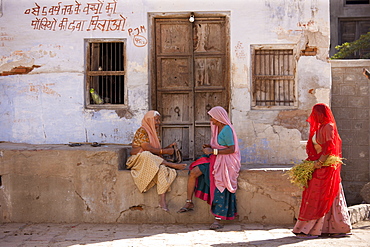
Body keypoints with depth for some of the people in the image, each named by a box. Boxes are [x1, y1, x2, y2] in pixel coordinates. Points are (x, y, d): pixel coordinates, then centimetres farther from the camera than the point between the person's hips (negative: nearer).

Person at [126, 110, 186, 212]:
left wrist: (168, 147, 0)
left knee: (163, 169, -28)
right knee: (146, 155, -42)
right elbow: (147, 148, -19)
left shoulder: (154, 132, 19)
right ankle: (173, 165, -26)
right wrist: (165, 151, -17)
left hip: (153, 161, 6)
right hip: (139, 160, -6)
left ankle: (162, 200, -39)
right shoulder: (142, 131, -7)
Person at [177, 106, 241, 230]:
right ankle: (189, 203, -3)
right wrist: (210, 147, 4)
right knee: (193, 172, -10)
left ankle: (218, 220, -21)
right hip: (215, 159, 9)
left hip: (225, 161, -9)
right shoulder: (217, 128, 15)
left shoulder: (227, 129, -14)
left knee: (220, 187, -23)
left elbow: (232, 149, -20)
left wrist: (213, 151, -20)